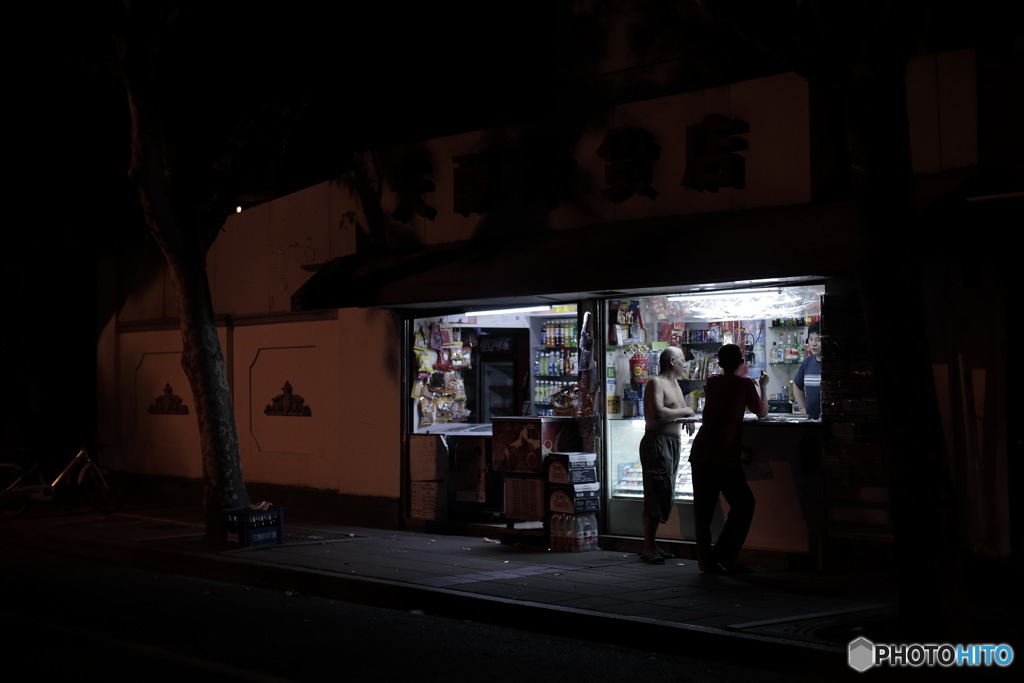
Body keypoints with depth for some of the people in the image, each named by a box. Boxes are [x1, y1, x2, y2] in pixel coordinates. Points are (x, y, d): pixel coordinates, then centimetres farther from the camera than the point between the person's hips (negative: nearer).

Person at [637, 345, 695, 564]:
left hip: (673, 442, 10)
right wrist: (684, 411, -11)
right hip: (657, 441, -10)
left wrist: (688, 417, 9)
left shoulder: (674, 384, 20)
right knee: (658, 494, -11)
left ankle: (649, 544, 16)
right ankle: (648, 548, -8)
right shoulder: (656, 383, -10)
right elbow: (658, 413, -24)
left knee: (665, 496, 10)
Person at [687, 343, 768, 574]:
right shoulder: (745, 384, 3)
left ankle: (705, 560, 8)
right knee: (744, 503, 5)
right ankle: (723, 555, -3)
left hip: (700, 452, 5)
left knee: (703, 507, 8)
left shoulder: (711, 382, 16)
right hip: (724, 455, -5)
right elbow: (762, 414, 13)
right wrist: (762, 387, 29)